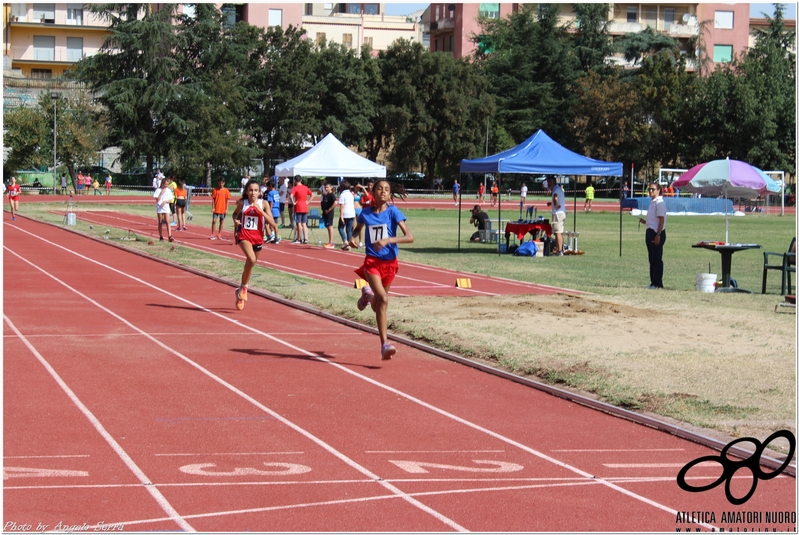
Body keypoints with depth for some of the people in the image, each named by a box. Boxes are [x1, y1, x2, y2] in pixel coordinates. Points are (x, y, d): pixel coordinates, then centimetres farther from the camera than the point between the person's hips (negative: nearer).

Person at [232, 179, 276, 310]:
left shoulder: (263, 204, -3)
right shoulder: (242, 203, -2)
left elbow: (272, 223, -8)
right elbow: (235, 213, 19)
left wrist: (260, 210, -18)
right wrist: (235, 221, -4)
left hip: (258, 237, 3)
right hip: (244, 236, -3)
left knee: (251, 263, 15)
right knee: (251, 259, -28)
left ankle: (241, 290, 37)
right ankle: (243, 287, -9)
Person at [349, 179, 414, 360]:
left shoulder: (393, 212, -9)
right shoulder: (366, 213, -1)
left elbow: (409, 237, -16)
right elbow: (358, 228, 21)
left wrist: (388, 240, -29)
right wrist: (352, 238, -1)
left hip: (389, 262, 1)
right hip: (372, 261, -1)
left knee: (377, 307, 14)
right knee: (383, 299, -21)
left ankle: (368, 295, 52)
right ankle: (385, 344, -21)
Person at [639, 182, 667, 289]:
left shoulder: (659, 203, -12)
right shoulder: (652, 202, 16)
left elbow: (661, 220, -17)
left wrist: (658, 235, -22)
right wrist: (644, 221, 8)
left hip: (657, 233, -10)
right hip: (650, 232, 10)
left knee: (657, 259, -6)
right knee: (652, 259, 11)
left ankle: (657, 283, -3)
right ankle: (653, 282, 16)